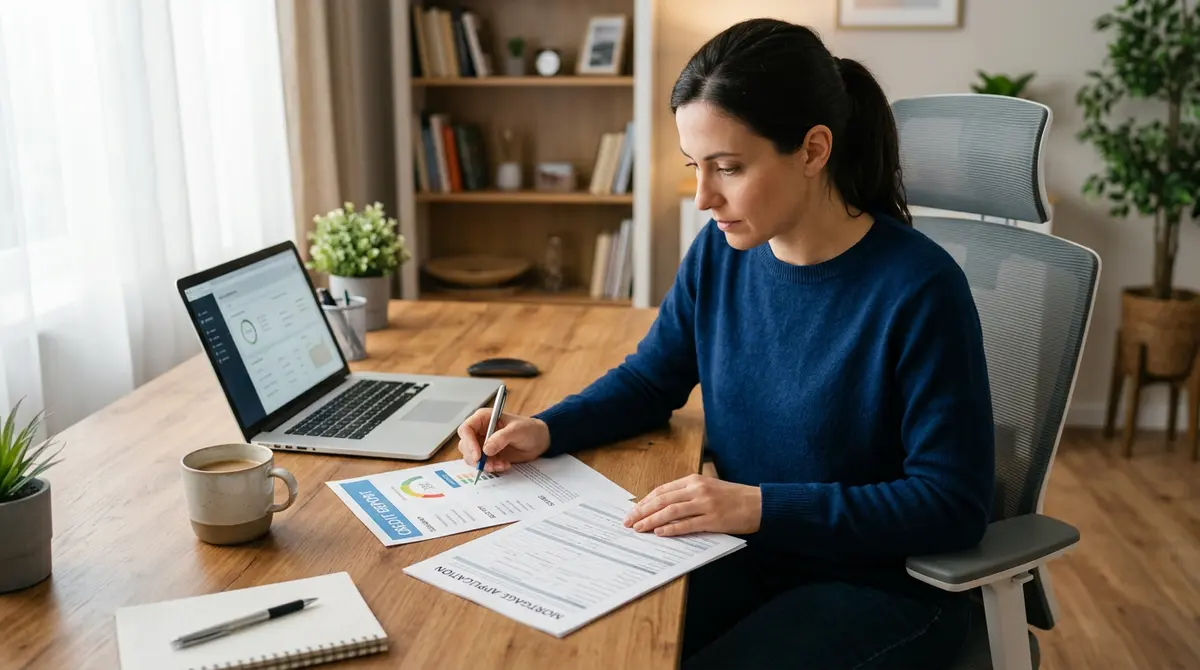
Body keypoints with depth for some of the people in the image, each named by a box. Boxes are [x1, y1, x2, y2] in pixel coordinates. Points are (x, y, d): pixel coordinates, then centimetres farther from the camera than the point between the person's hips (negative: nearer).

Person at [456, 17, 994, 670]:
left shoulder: (917, 290, -22)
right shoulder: (721, 252, -5)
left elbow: (954, 503, -19)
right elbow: (649, 379, 10)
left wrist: (762, 506, -26)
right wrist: (544, 430, -9)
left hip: (885, 588, -4)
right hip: (747, 557, 5)